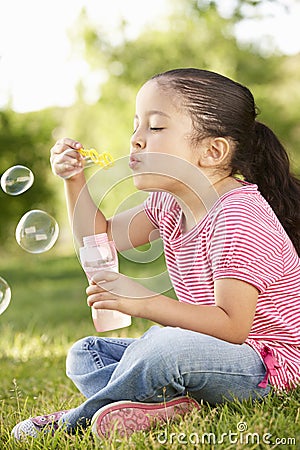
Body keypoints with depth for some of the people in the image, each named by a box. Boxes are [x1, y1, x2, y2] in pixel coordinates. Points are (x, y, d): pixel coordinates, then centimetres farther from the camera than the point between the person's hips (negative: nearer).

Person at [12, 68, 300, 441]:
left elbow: (232, 325, -29)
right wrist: (74, 180, 2)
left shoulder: (238, 217, -23)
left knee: (164, 347, -39)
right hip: (200, 353, 10)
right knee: (83, 354, 10)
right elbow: (101, 238, 17)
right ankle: (166, 401, -19)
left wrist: (144, 303, -35)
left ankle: (77, 418, -13)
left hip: (266, 366, -10)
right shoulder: (169, 203, 6)